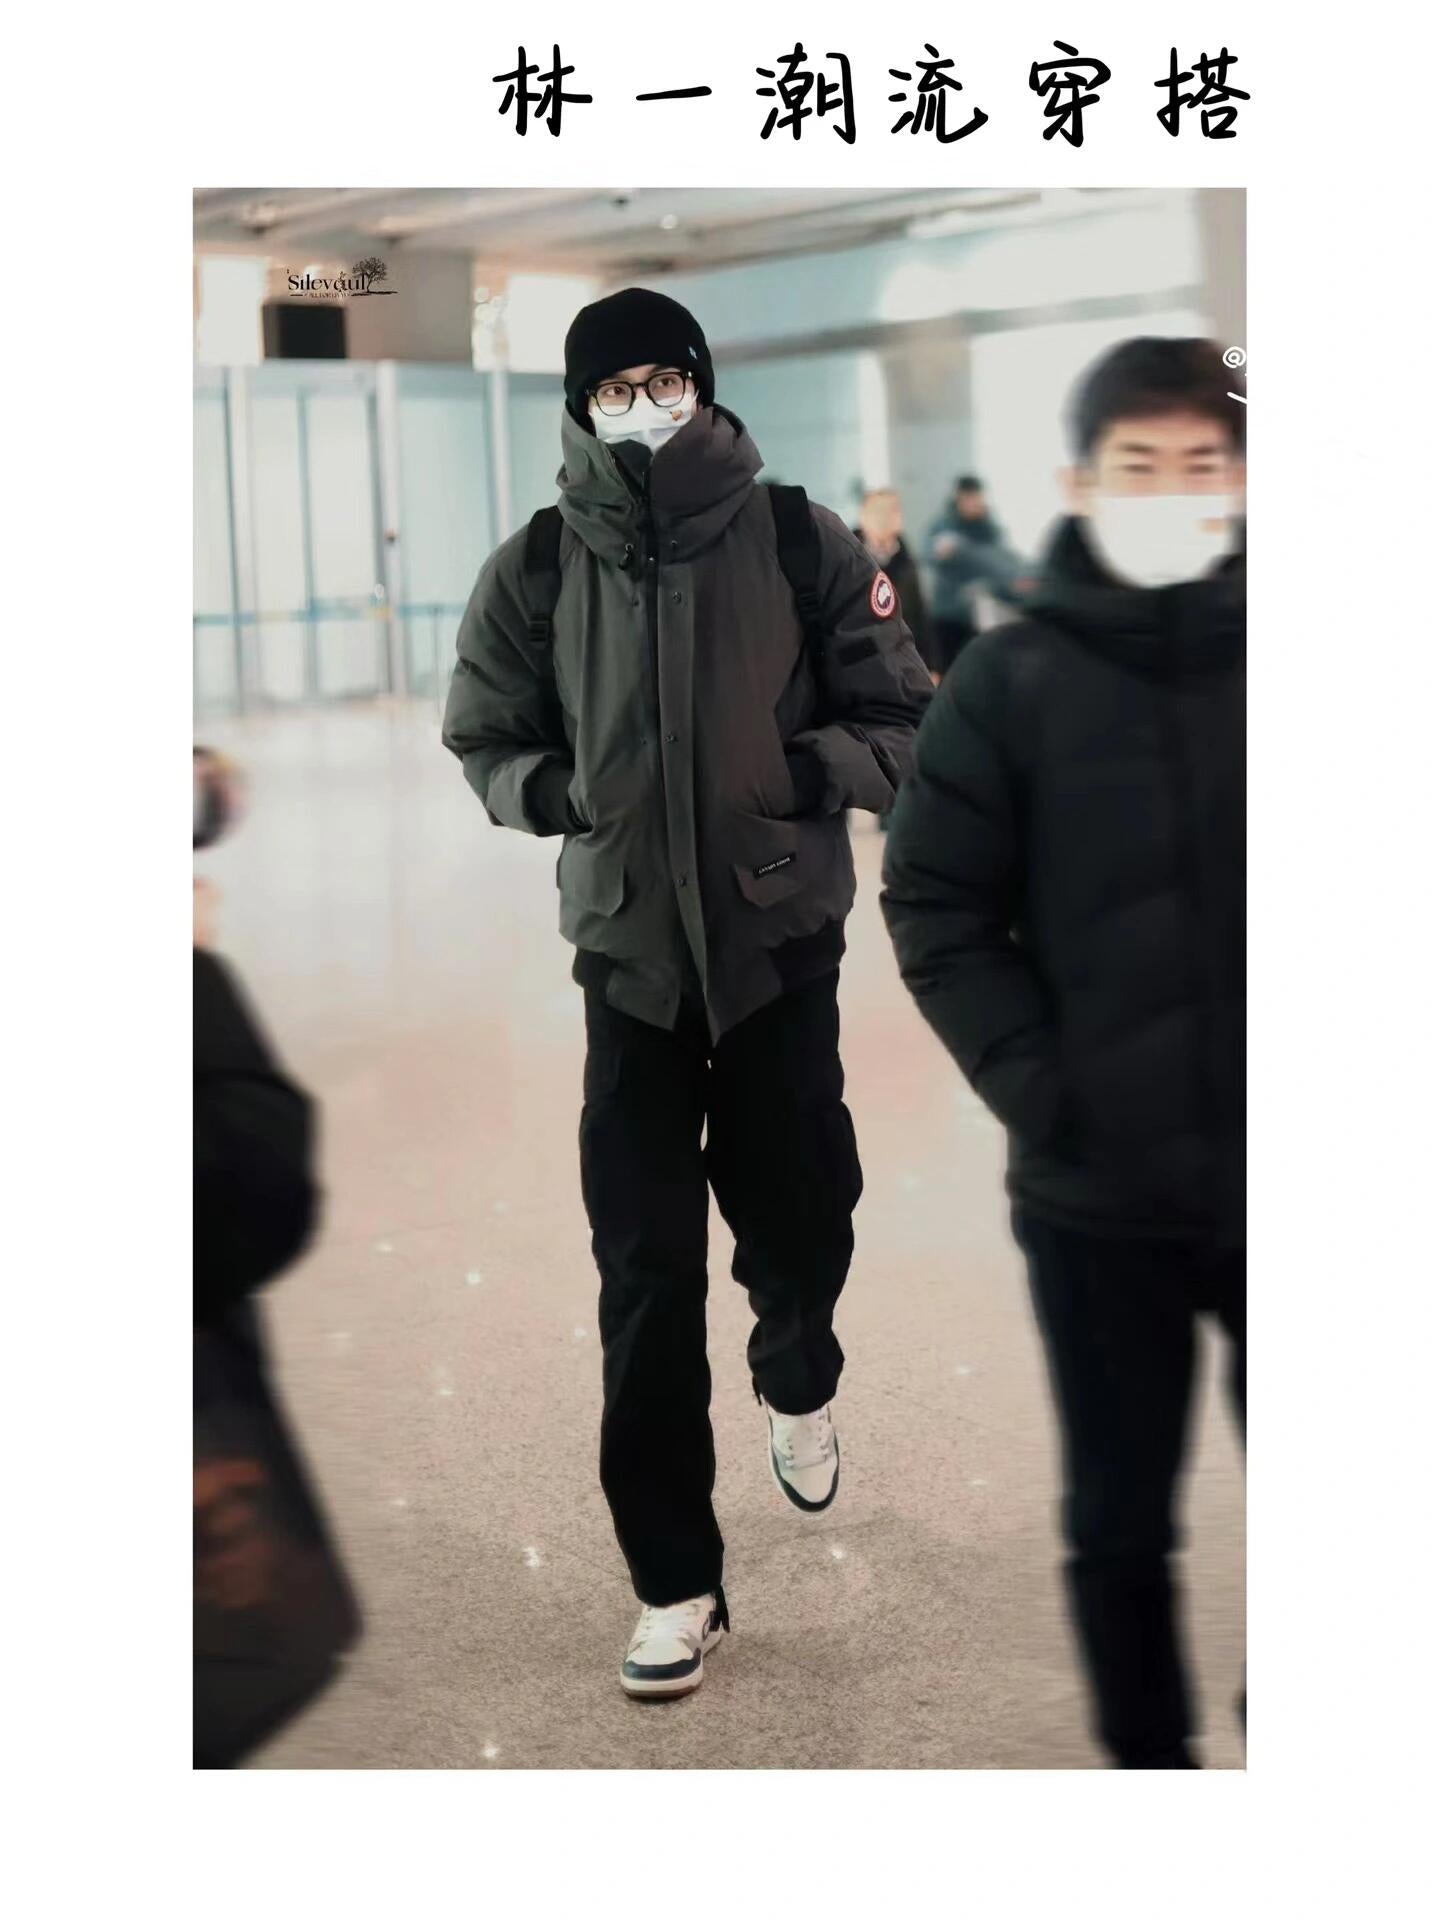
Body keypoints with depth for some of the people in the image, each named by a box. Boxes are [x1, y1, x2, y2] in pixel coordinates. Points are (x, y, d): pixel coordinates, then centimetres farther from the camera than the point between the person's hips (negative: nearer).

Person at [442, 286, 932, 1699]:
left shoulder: (800, 545, -6)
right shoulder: (536, 569, -3)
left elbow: (903, 722, 0)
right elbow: (483, 738, 9)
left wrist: (814, 767, -17)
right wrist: (553, 790, -9)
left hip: (784, 944, 0)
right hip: (628, 956, 0)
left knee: (801, 1215, 11)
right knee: (644, 1272, -1)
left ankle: (797, 1385, 48)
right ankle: (674, 1582, 11)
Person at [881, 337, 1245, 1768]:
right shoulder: (1014, 680, -4)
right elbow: (938, 913, -2)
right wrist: (1043, 1092, -10)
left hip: (1273, 1177, 1)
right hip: (1100, 1191, 0)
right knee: (1120, 1520, 13)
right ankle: (1148, 1754, 34)